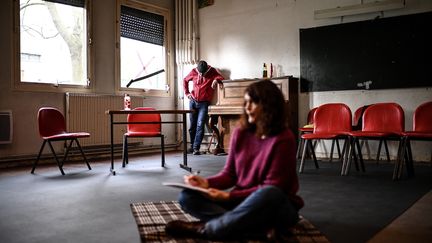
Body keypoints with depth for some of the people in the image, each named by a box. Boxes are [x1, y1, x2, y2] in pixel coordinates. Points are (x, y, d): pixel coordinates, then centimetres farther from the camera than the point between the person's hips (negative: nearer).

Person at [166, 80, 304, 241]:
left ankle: (204, 229, -27)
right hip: (242, 201, 6)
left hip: (277, 207, -5)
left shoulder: (283, 139, -15)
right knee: (187, 196, -12)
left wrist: (230, 196, -21)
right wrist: (207, 183, -14)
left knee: (269, 194, -41)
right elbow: (229, 173, 6)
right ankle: (262, 229, -28)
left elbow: (272, 187, -16)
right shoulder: (240, 133, 1)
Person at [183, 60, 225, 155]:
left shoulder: (212, 71, -7)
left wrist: (216, 79, -38)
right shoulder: (193, 72, -1)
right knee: (192, 125, 9)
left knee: (200, 125, -12)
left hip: (204, 103, -3)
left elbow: (221, 77, -18)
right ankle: (192, 145, 22)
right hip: (193, 101, 3)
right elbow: (185, 80, 16)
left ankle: (196, 148, -11)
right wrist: (187, 93, 9)